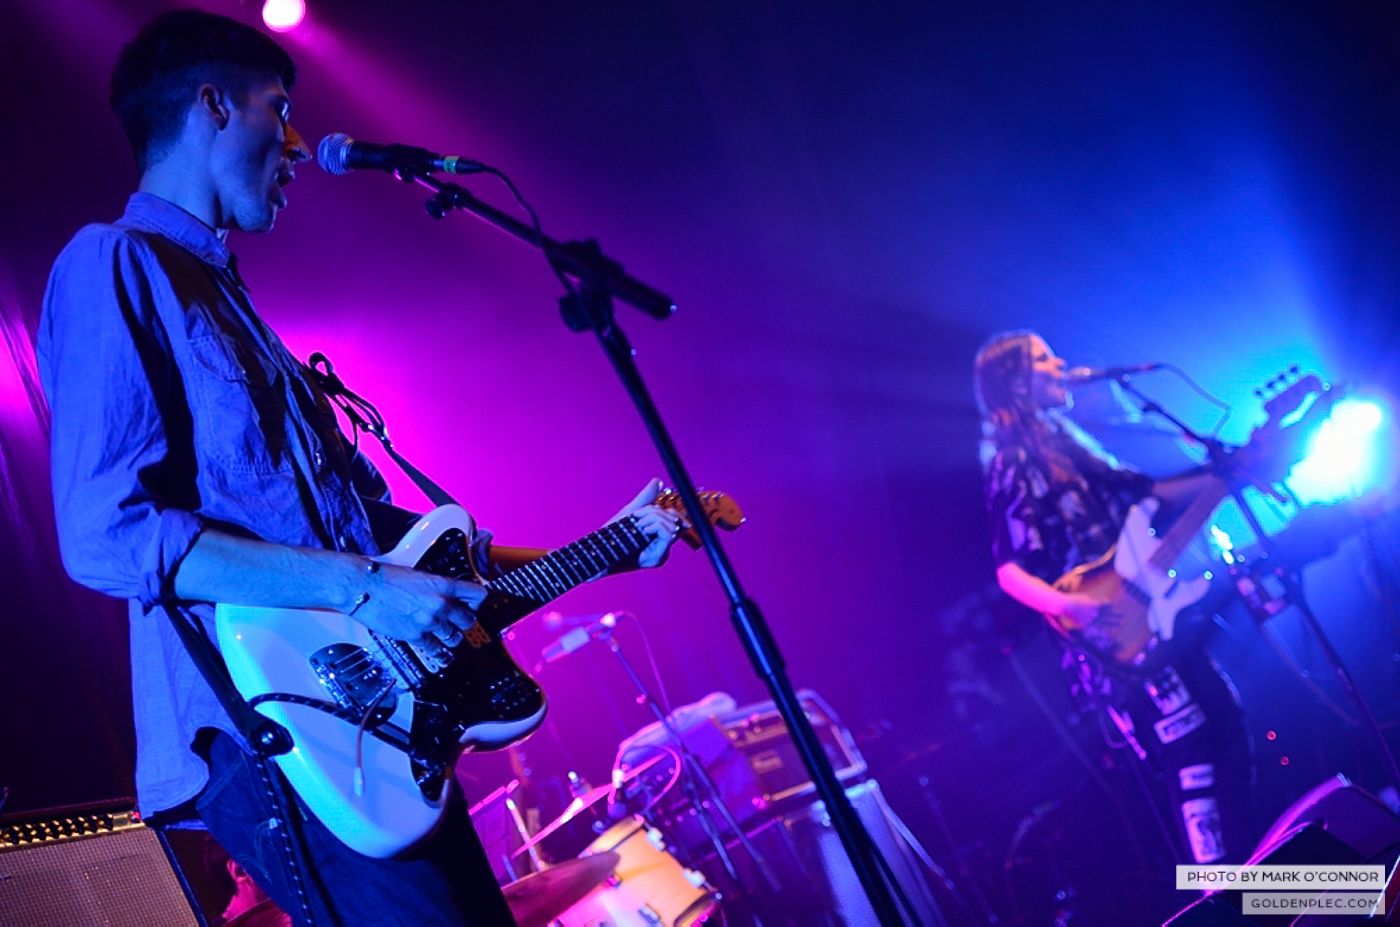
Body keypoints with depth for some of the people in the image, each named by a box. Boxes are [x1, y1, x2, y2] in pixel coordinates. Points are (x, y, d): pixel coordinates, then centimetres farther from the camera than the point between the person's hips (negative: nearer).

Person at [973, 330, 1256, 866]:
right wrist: (1071, 606, -33)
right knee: (1190, 754, -11)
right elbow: (1011, 572, -17)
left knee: (1227, 727, 13)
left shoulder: (1067, 441, 16)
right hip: (1118, 639, -9)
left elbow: (1140, 495, 22)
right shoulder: (1013, 466, -10)